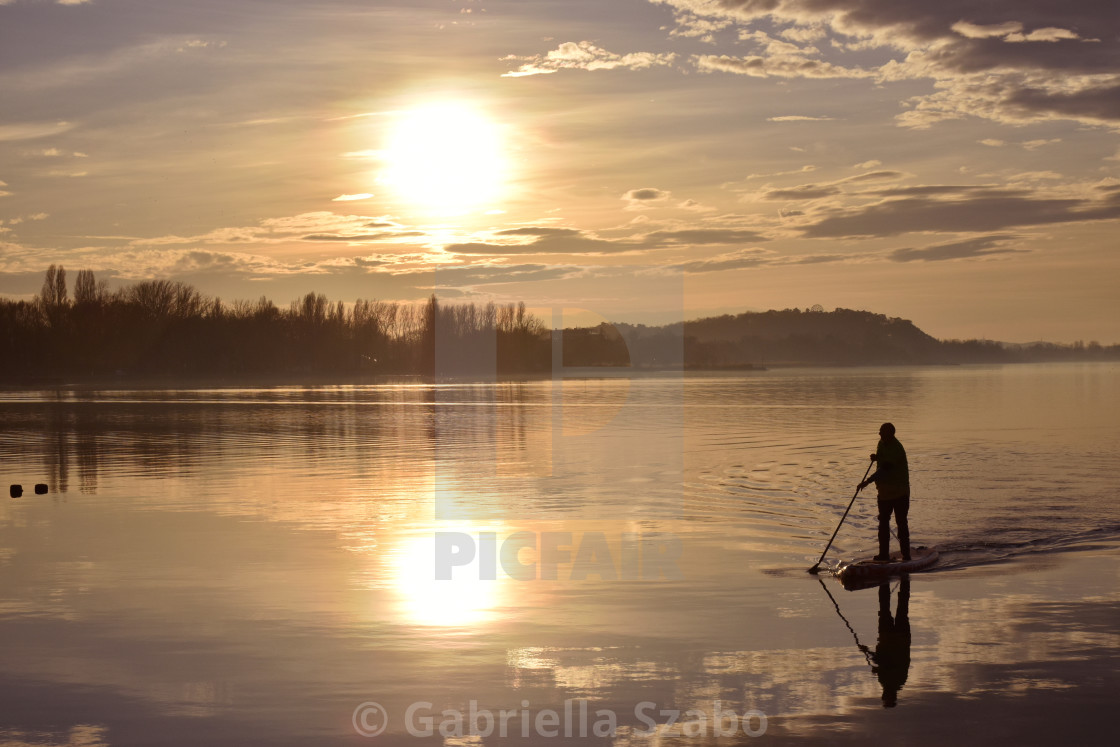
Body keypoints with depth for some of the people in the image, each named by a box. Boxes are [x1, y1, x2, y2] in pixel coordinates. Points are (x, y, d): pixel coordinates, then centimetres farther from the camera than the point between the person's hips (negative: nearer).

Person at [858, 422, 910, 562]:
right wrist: (876, 457, -1)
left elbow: (885, 468, -30)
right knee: (883, 521, 11)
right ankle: (884, 554, 19)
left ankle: (906, 554, -1)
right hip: (885, 490, 9)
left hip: (900, 492, -9)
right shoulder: (882, 443, 7)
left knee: (901, 523, -6)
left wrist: (868, 481, -35)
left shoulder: (896, 449, -21)